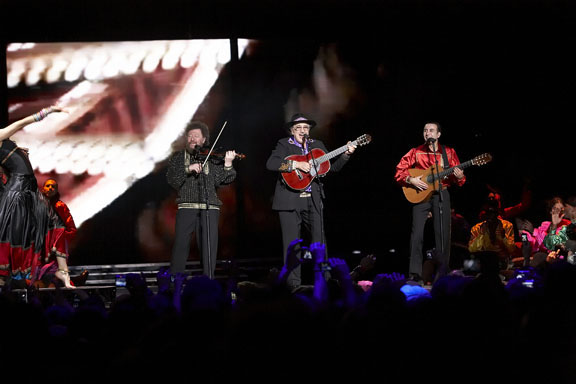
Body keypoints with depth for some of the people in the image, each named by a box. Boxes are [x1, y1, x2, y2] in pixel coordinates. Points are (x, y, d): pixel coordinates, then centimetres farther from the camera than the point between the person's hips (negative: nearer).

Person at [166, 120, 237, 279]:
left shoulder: (213, 157, 12)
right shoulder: (178, 158, 13)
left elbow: (220, 180, 1)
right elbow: (172, 180, -2)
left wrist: (228, 164, -14)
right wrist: (188, 169, -15)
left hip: (210, 208, 1)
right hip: (187, 207, 0)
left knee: (209, 246, -3)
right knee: (181, 244, -8)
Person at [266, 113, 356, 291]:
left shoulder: (317, 145, 16)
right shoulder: (284, 145, 3)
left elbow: (333, 167, 13)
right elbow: (270, 164, -14)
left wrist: (346, 154, -1)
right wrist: (296, 164, -20)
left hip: (313, 200, 3)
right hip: (290, 200, -3)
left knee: (318, 241, 1)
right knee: (291, 243, -2)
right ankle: (293, 280, 3)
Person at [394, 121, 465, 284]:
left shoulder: (449, 152, 8)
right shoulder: (416, 152, 5)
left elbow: (458, 180, 8)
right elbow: (399, 171, 3)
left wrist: (459, 177, -14)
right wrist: (411, 180, -13)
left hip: (441, 195, 1)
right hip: (421, 194, -1)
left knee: (442, 233, -2)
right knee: (417, 233, -8)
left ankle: (442, 274, 5)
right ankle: (414, 274, -4)